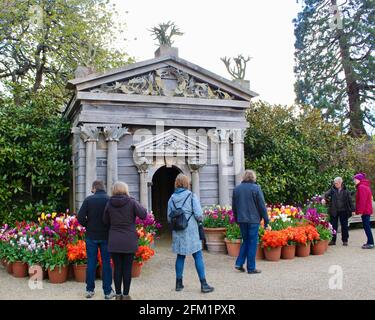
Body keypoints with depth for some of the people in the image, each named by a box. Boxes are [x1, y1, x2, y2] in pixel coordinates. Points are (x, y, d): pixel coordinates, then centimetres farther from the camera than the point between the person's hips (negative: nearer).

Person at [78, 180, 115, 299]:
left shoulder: (88, 199, -5)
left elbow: (80, 217, -9)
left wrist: (88, 226, 7)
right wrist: (109, 228, 7)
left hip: (91, 236, 1)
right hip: (106, 236, -1)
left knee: (91, 263, 11)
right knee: (106, 263, 7)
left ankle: (90, 290, 19)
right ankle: (108, 292, 11)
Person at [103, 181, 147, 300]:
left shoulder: (109, 203, 0)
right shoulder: (131, 202, -8)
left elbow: (105, 221, 8)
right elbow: (143, 215, -6)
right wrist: (143, 208, 13)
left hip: (114, 242, 2)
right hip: (129, 241, -2)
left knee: (117, 268, 9)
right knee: (127, 268, 6)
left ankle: (118, 294, 17)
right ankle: (125, 295, 12)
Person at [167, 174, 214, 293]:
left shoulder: (172, 198, 3)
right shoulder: (192, 196, -8)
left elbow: (169, 218, 5)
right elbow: (199, 214, -14)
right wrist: (200, 219, 6)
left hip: (178, 233, 4)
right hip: (191, 231, -4)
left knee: (180, 257, 13)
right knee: (198, 257, 2)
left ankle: (179, 283, 19)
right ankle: (203, 284, 4)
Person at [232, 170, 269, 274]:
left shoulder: (236, 189, 7)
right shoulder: (256, 188, -9)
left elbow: (234, 206, 14)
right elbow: (262, 206, -7)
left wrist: (236, 218, 23)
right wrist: (266, 219, -1)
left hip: (241, 220, 5)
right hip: (253, 220, -5)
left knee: (245, 241, 19)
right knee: (252, 243, 3)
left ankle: (239, 263, 12)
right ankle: (251, 268, 9)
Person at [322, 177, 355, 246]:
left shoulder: (346, 191, 1)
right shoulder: (332, 190, 1)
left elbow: (350, 200, 3)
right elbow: (326, 194, -13)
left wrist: (352, 209, -2)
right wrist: (324, 198, -35)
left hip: (343, 211, 0)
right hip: (334, 211, 0)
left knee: (344, 226, 7)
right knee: (333, 226, 5)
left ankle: (345, 240, 19)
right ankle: (333, 240, 14)